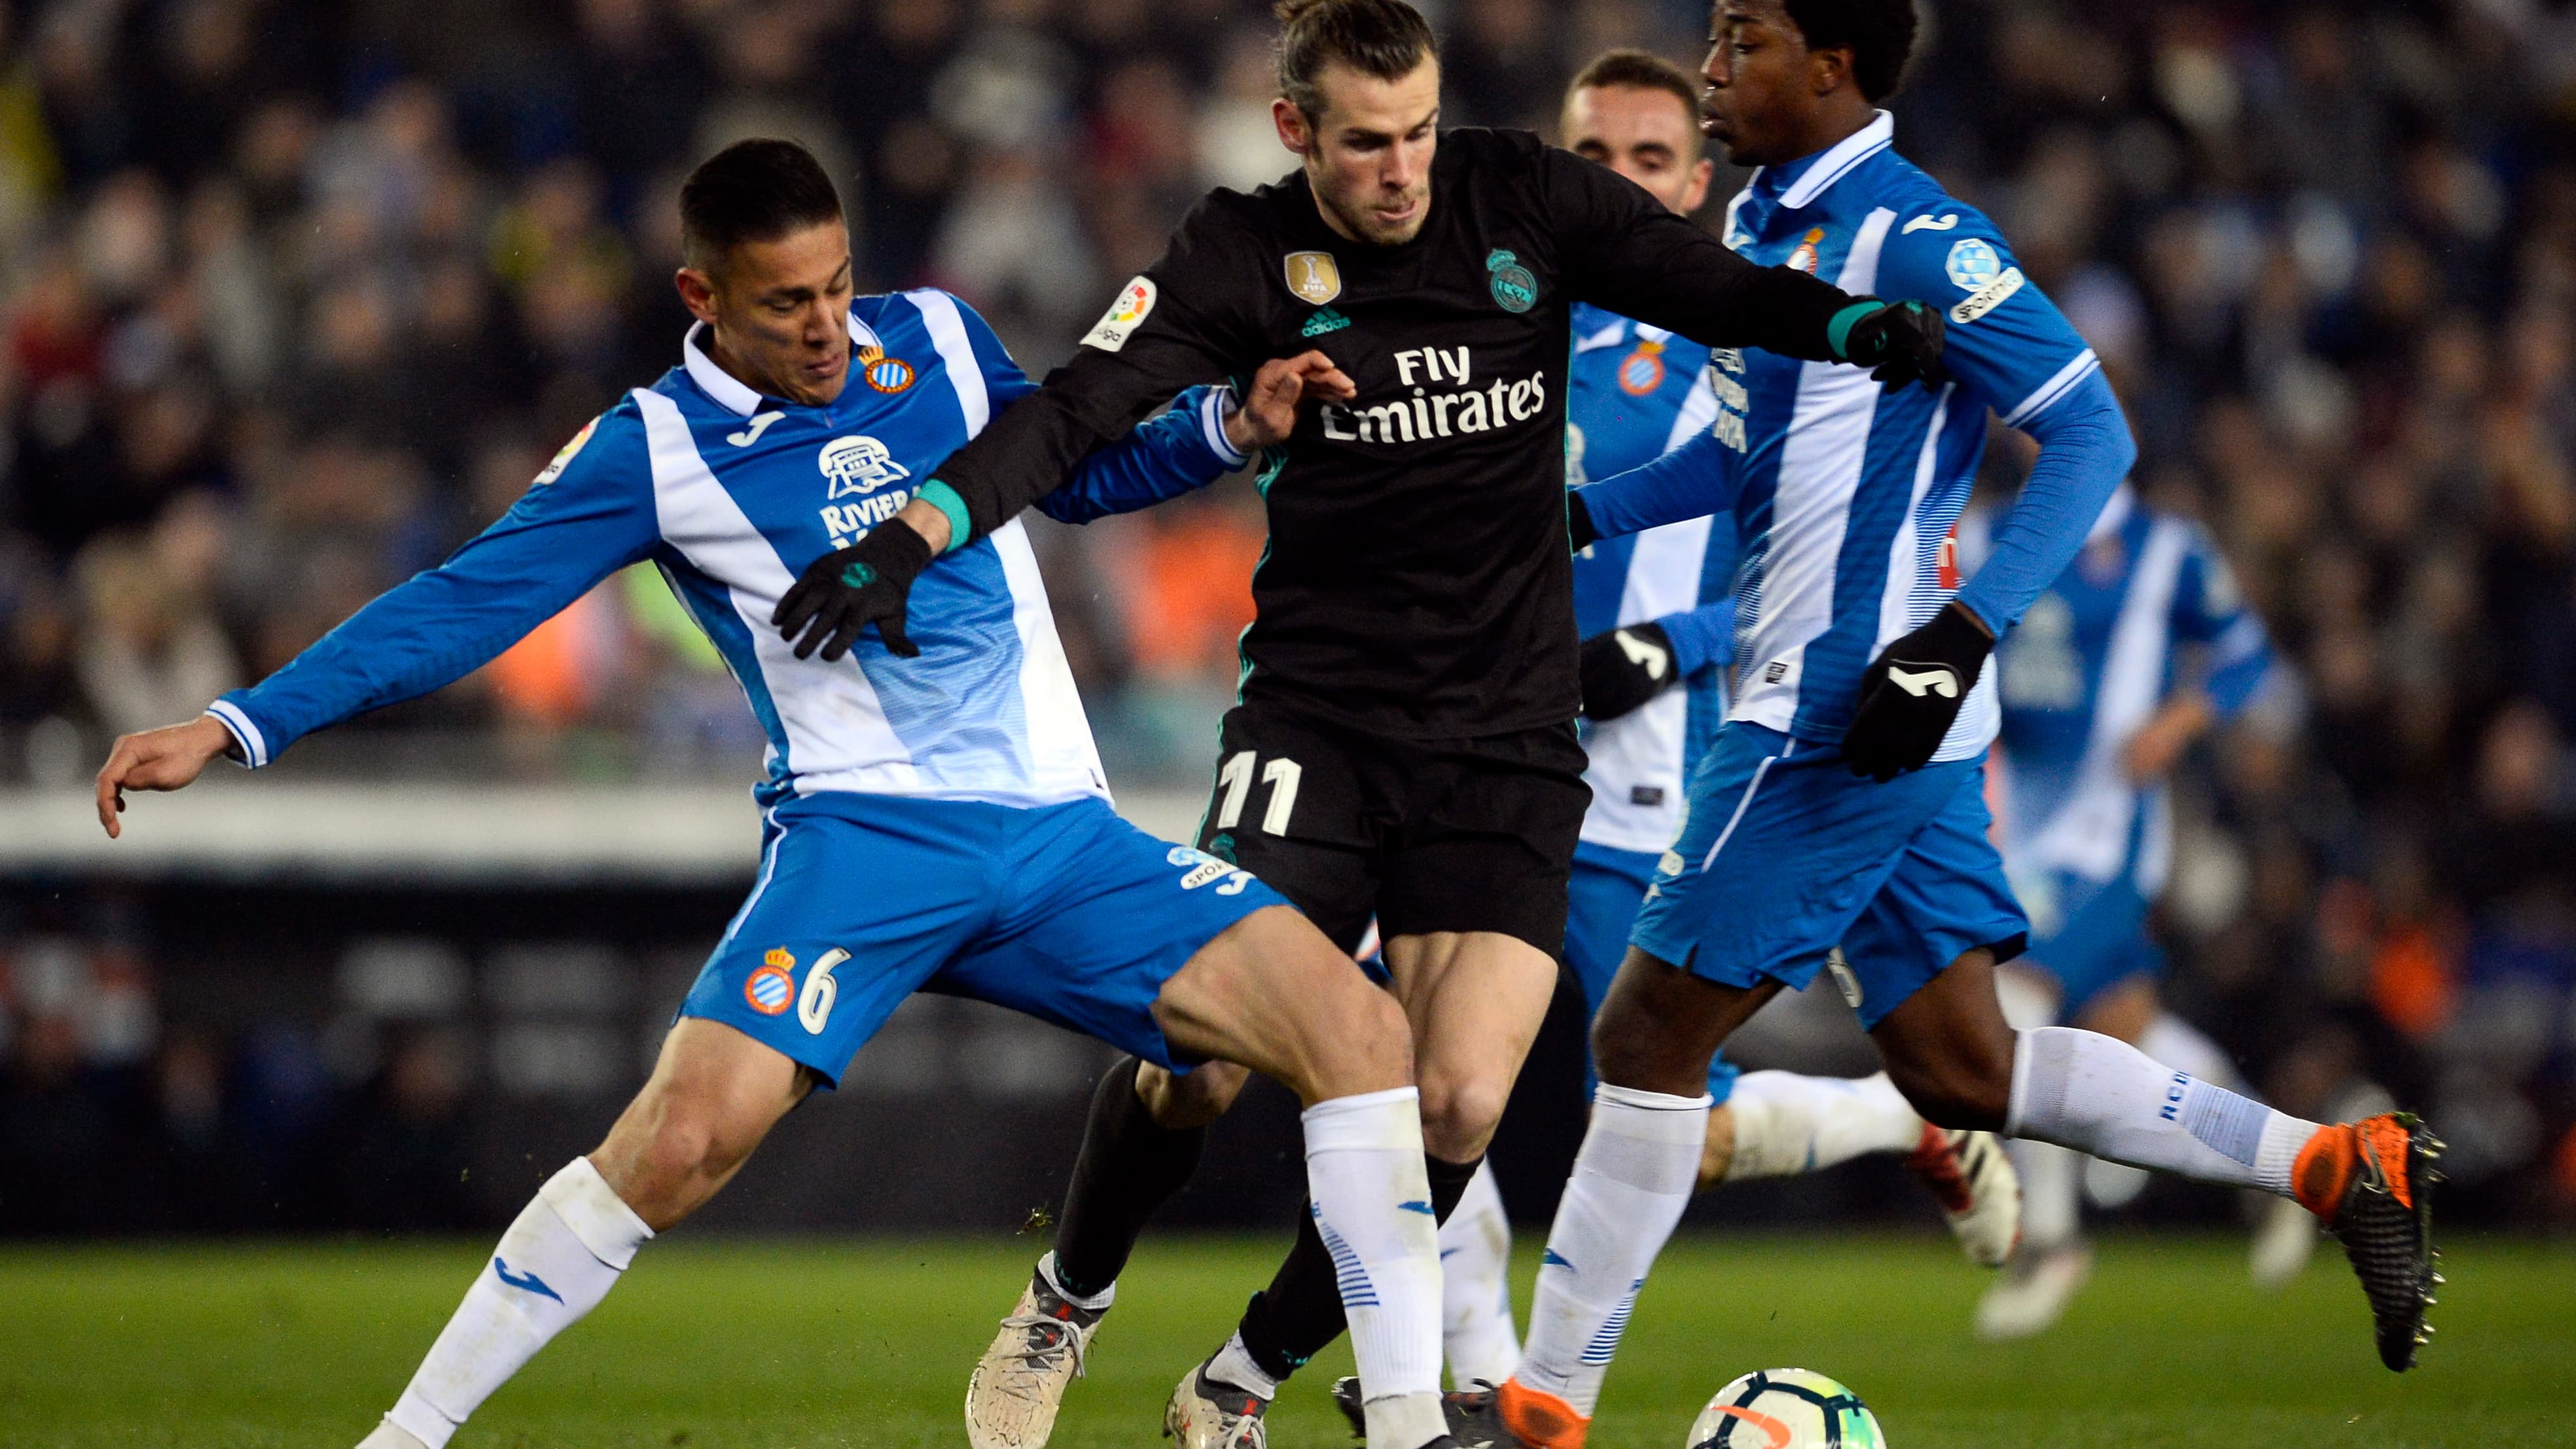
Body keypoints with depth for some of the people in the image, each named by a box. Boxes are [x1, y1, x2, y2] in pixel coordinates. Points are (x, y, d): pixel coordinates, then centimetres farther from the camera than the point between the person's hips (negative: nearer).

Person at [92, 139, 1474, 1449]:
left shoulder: (934, 340, 10)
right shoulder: (657, 448, -2)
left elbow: (1072, 472, 27)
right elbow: (464, 604, -2)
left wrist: (1229, 427, 9)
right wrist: (236, 727, -7)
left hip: (1057, 831, 5)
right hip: (866, 835, -4)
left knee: (1357, 1026, -10)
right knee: (692, 1126, -26)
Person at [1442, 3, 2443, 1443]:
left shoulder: (1910, 237, -15)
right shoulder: (1760, 219, 14)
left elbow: (2091, 434, -16)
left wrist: (1962, 631, -24)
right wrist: (1579, 516, 18)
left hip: (1845, 720, -10)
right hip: (1812, 708, 10)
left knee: (1652, 1035, -4)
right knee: (1961, 1071, 10)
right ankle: (2337, 1163, 12)